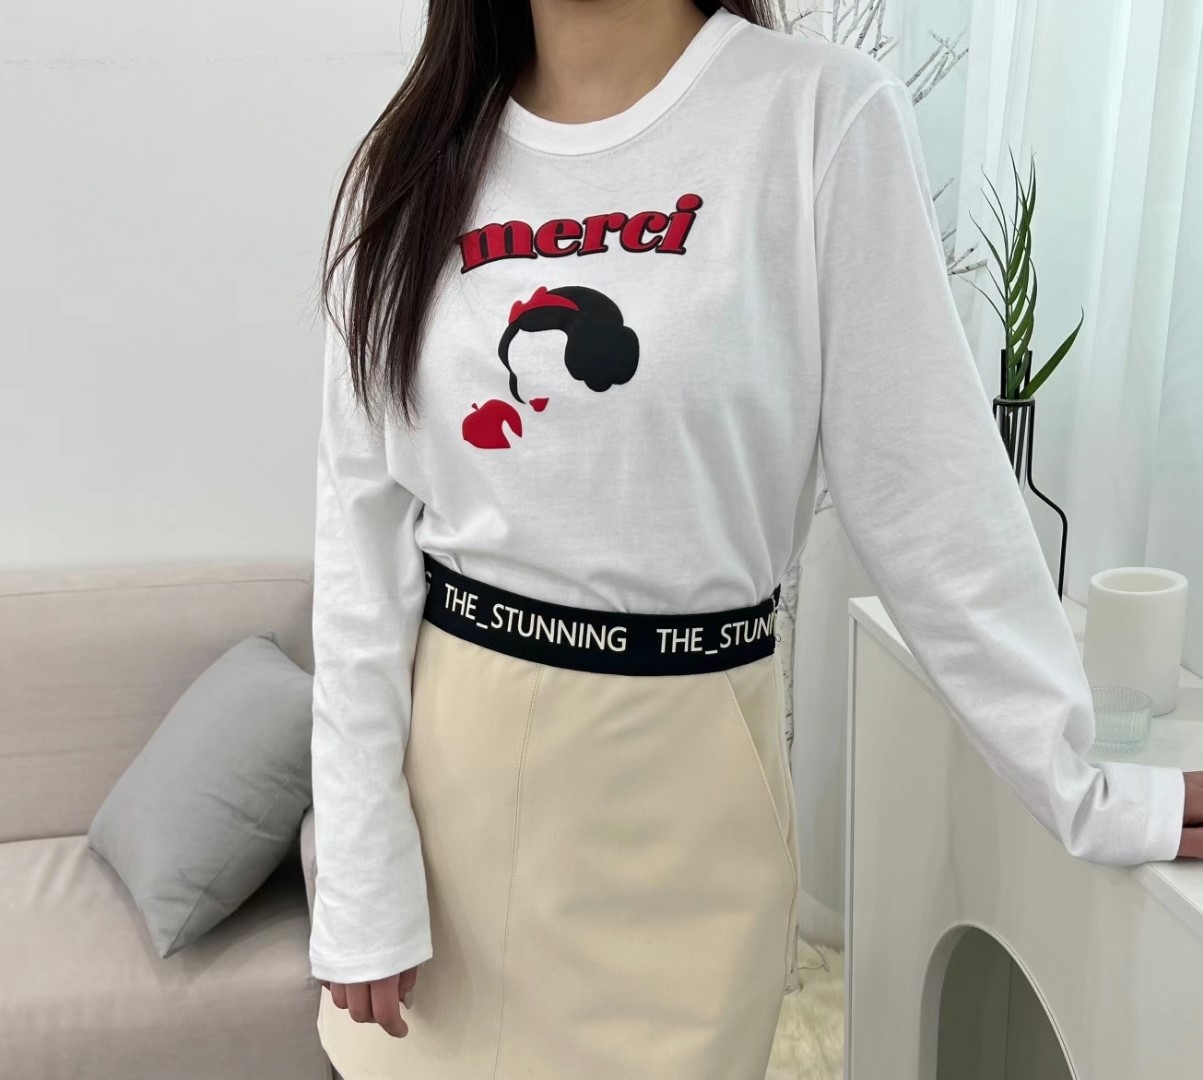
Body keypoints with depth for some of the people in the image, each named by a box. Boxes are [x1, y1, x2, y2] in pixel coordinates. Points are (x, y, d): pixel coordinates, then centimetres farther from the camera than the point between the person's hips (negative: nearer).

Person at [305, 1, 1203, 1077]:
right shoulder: (412, 161, 0)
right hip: (441, 751, 4)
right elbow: (361, 538, -2)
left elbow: (929, 493, -7)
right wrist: (362, 876, -4)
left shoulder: (825, 114, -11)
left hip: (679, 779, -3)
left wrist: (1079, 790, -3)